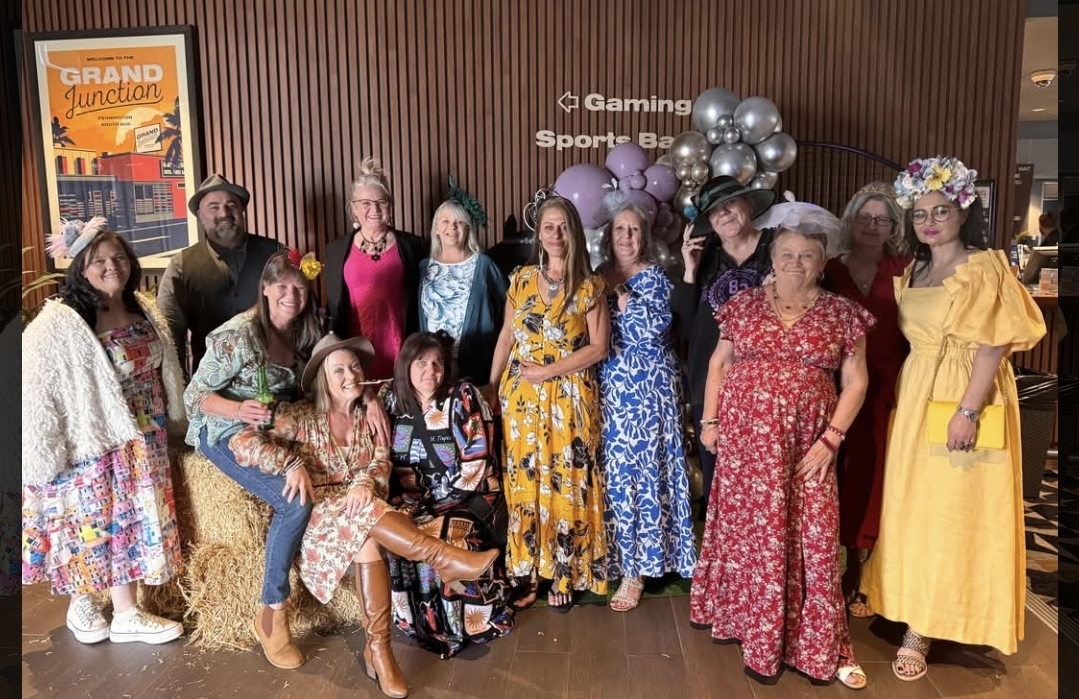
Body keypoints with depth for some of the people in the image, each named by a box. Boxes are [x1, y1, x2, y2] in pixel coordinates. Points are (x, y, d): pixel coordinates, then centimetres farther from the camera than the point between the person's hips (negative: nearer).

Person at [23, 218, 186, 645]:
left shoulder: (143, 310, 4)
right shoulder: (58, 325, -18)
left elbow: (163, 371, 14)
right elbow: (35, 389, -19)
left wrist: (169, 421, 15)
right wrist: (46, 452, -18)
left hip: (142, 441, 7)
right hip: (92, 443, -7)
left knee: (131, 519, 13)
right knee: (95, 523, 5)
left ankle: (127, 615, 25)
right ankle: (81, 605, 26)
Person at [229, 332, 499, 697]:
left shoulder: (370, 416, 10)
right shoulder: (302, 416, -3)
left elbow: (381, 462, 0)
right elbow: (241, 442, -10)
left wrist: (365, 484, -23)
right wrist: (293, 464, -21)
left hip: (360, 512, 3)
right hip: (317, 517, -2)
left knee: (367, 542, -34)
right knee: (365, 525, -36)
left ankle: (378, 648, -29)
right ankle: (445, 559, -37)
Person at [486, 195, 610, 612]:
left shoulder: (590, 286, -3)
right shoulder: (521, 280, 6)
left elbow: (599, 348, -7)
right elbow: (506, 337, 9)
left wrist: (548, 371, -14)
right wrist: (491, 387, 4)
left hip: (568, 398, -3)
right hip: (521, 396, 3)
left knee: (566, 484, 4)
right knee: (524, 481, 8)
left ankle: (564, 575, 17)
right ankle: (527, 572, 20)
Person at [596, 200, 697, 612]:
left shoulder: (655, 277, -1)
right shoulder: (599, 278, 11)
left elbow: (655, 329, -17)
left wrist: (621, 294, -14)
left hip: (649, 386, -4)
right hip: (611, 387, 4)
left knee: (645, 468, -3)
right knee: (615, 469, 6)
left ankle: (637, 566, 7)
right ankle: (622, 558, 21)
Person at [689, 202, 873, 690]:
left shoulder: (842, 313, 3)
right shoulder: (744, 305, 6)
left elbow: (855, 382, 2)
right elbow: (719, 365, 11)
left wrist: (830, 439, -7)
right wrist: (710, 421, 3)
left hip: (806, 444, -1)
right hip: (745, 438, 1)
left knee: (811, 538, -1)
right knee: (750, 530, 5)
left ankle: (816, 646, 17)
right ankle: (760, 639, 21)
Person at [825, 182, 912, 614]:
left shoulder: (904, 270, 4)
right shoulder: (831, 271, 6)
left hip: (890, 389, 0)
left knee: (876, 478, 6)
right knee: (845, 475, 6)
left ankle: (863, 578, 21)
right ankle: (848, 570, 22)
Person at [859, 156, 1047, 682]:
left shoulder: (984, 268, -10)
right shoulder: (914, 270, 12)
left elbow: (993, 346, -16)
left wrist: (968, 410, -21)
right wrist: (902, 397, 9)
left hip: (962, 397, -7)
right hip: (914, 397, 7)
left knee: (947, 510, -1)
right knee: (911, 506, 12)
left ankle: (921, 629, 7)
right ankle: (907, 609, 27)